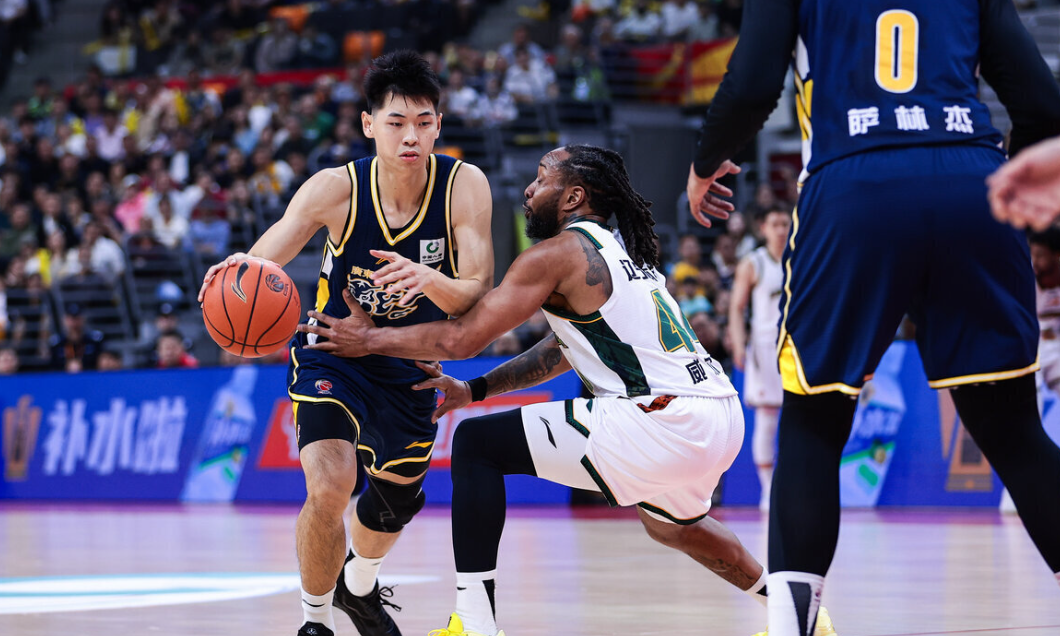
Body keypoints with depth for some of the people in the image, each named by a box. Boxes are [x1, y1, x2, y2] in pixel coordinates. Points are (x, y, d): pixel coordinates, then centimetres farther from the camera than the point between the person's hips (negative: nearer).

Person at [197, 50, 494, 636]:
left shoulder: (465, 186, -21)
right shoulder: (335, 189, -24)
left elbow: (478, 297, -24)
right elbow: (259, 267, -23)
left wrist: (428, 280, -47)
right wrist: (237, 273, -48)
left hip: (408, 363, 3)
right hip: (332, 352, -3)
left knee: (397, 498, 22)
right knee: (329, 488, -26)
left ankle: (359, 585, 56)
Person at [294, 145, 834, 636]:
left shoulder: (556, 255, -4)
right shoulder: (617, 250, 23)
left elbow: (462, 338, -5)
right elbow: (564, 349, 34)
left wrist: (369, 340, 9)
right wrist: (475, 389, 32)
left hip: (662, 425, -9)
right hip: (721, 415, 9)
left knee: (477, 444, -1)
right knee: (669, 524, 40)